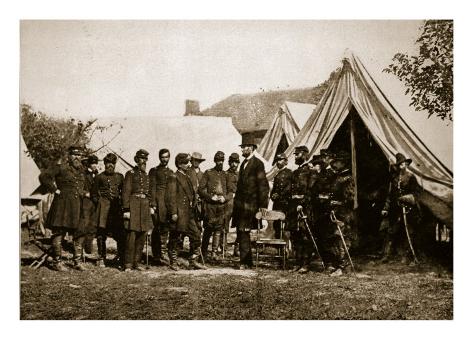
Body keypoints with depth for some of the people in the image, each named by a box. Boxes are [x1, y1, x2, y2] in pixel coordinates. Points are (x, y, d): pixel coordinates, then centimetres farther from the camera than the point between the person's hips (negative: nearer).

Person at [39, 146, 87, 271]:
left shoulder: (82, 170, 14)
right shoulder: (60, 168, -4)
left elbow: (85, 185, 32)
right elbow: (43, 176, -11)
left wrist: (84, 193, 13)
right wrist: (55, 189, -11)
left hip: (78, 205, 6)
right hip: (62, 203, -6)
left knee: (79, 233, 7)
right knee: (59, 232, -2)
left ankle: (77, 261, 16)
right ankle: (56, 262, 5)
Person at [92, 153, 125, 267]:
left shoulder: (120, 177, 13)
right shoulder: (99, 177, 6)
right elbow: (94, 194, 11)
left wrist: (121, 204, 7)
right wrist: (99, 203, 2)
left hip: (117, 208, 2)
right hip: (103, 208, -2)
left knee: (121, 234, -4)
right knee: (101, 233, -1)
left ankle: (122, 258, 7)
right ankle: (101, 259, 8)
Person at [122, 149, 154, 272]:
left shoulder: (146, 175, 17)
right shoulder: (130, 174, -2)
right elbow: (126, 192, -8)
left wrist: (151, 206, 15)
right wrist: (126, 209, -14)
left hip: (144, 207, 7)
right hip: (133, 206, -6)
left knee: (142, 236, 7)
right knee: (131, 236, -9)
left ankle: (136, 262, 15)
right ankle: (128, 264, -3)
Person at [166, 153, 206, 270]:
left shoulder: (187, 177, 17)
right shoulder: (174, 177, -8)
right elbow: (170, 196, -14)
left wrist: (193, 208, 20)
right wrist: (173, 213, -18)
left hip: (189, 213, 8)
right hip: (179, 213, -8)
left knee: (196, 235, 4)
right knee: (174, 238, 3)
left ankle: (193, 261, 12)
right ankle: (173, 262, 14)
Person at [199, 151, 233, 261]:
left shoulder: (225, 175, 14)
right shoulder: (208, 173, 4)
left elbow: (230, 192, 15)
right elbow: (201, 189, 0)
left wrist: (225, 197, -5)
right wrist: (211, 197, -11)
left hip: (221, 206, 3)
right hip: (209, 205, -3)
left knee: (218, 229, -1)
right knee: (208, 228, 0)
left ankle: (214, 252, 2)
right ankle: (204, 252, 13)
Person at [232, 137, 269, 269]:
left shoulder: (258, 164, -8)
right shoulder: (244, 163, 18)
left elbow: (263, 185, -12)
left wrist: (263, 205, -15)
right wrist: (236, 202, 15)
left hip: (249, 204, -8)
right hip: (240, 204, 9)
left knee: (243, 233, -10)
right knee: (241, 233, 11)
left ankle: (244, 262, -6)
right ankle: (248, 262, 20)